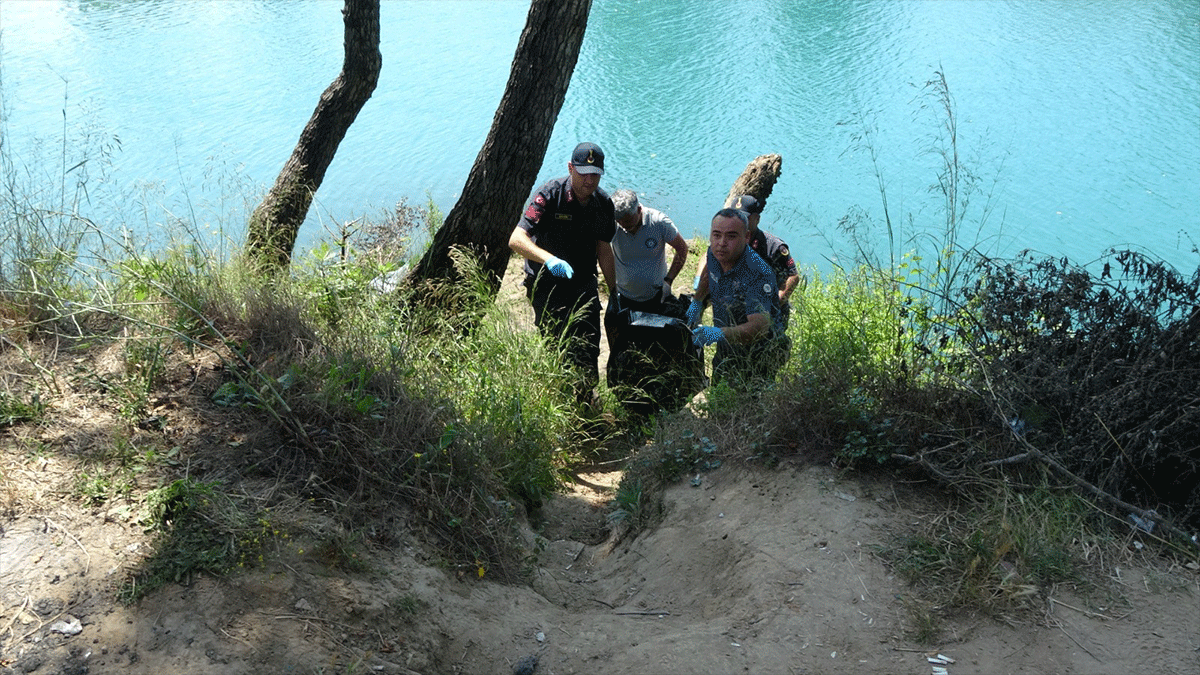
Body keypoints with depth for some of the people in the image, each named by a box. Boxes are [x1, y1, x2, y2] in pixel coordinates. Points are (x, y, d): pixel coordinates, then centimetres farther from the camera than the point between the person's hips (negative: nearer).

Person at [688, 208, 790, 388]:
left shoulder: (758, 273, -33)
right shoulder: (714, 254, -10)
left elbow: (759, 325, -44)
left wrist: (720, 333, -58)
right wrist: (697, 301, 23)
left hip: (758, 358, -7)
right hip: (726, 350, 7)